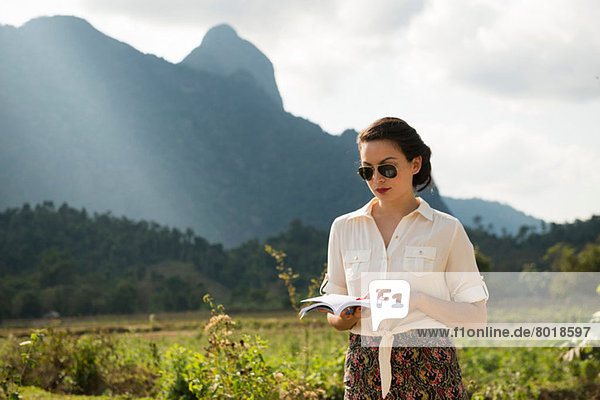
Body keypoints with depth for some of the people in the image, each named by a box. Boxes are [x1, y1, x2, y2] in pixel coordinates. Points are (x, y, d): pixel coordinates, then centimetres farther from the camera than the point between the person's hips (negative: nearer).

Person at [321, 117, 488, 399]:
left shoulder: (446, 230, 1)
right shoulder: (344, 228, 9)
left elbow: (476, 315, -2)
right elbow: (333, 312, 14)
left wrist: (415, 298, -16)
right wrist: (345, 318, -10)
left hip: (429, 366, -2)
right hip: (365, 366, 2)